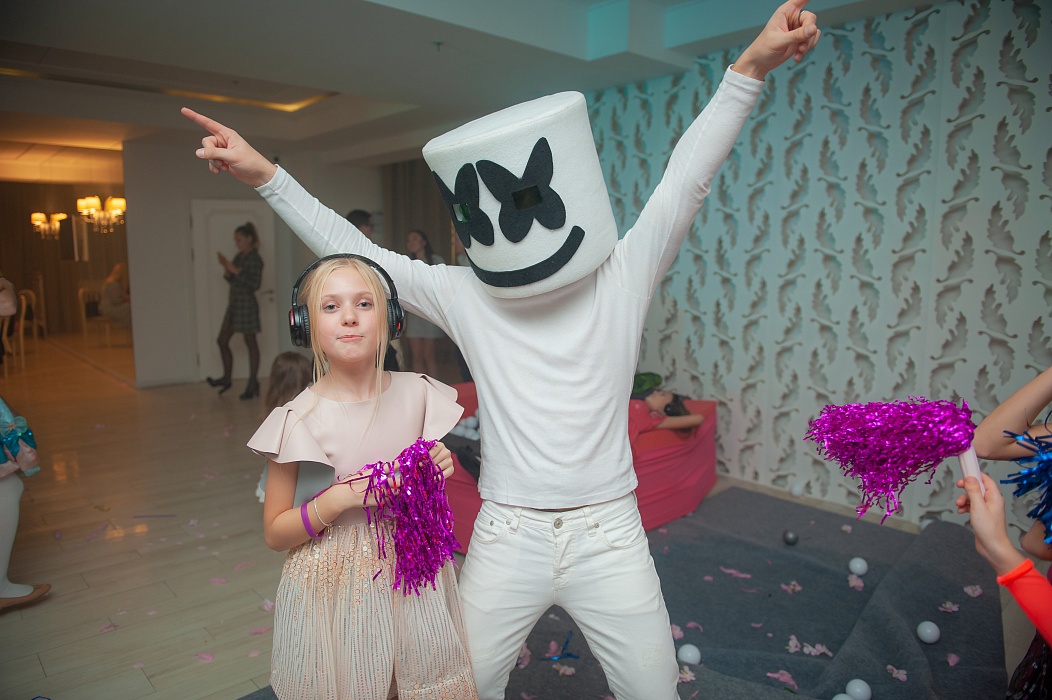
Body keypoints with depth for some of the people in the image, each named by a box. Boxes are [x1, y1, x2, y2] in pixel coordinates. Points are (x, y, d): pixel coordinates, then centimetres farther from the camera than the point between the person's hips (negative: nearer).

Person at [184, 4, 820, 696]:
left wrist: (750, 68, -14)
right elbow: (353, 250, 1)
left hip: (609, 534, 0)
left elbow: (688, 179, -8)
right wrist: (266, 175, 0)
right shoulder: (464, 294, -3)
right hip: (506, 538, 1)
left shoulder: (622, 277, -4)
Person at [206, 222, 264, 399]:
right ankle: (226, 378, 26)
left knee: (250, 343, 0)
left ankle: (252, 384, 8)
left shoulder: (255, 259, -10)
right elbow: (232, 280, 15)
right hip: (234, 302, 9)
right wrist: (226, 268, -2)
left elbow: (255, 283, -19)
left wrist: (235, 270, -20)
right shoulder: (239, 257, 13)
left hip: (247, 304, -9)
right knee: (222, 341, 11)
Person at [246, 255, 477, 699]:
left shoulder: (417, 393, -5)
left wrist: (438, 470, -9)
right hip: (334, 587, -3)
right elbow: (274, 533, -6)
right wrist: (340, 498, -22)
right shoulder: (298, 419, -14)